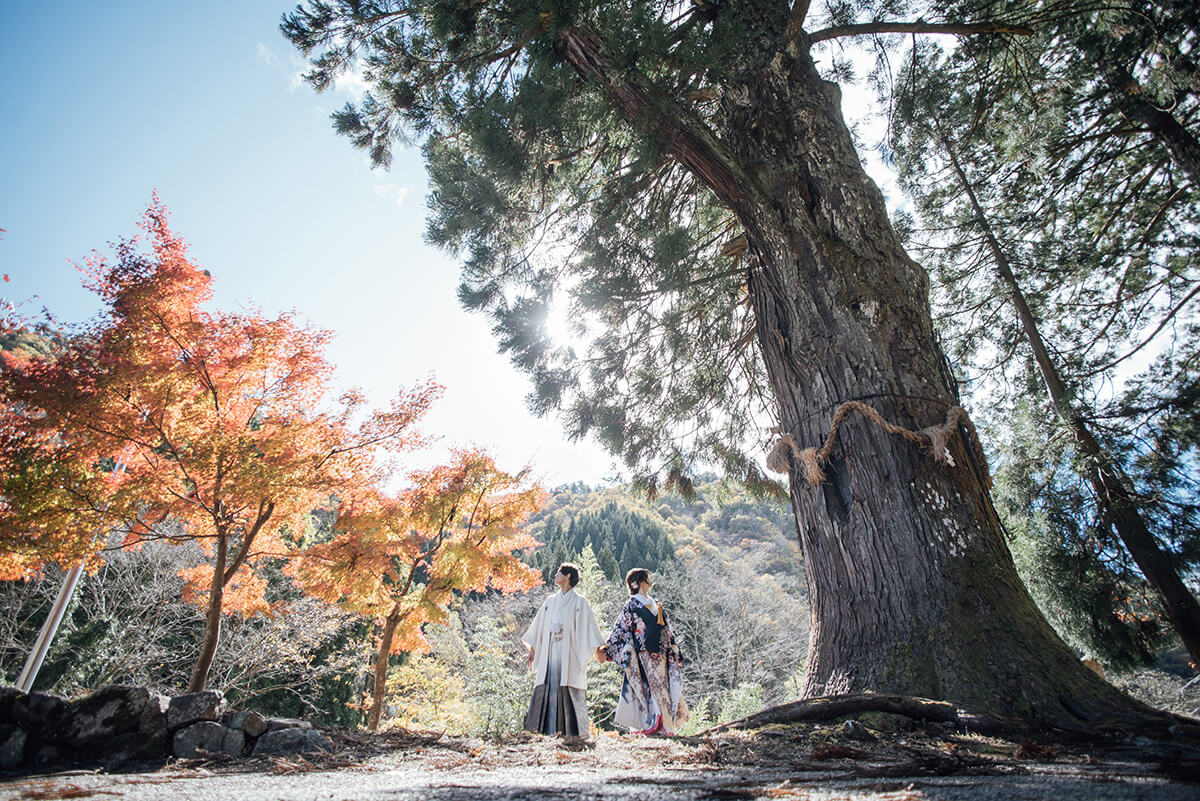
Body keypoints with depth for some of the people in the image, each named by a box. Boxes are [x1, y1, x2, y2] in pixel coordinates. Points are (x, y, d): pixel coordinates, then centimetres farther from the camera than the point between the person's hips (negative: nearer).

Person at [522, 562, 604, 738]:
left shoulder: (580, 602, 0)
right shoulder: (550, 601, 13)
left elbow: (589, 626, -4)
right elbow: (539, 625, 18)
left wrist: (598, 649, -12)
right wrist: (532, 648, 16)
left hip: (570, 653, -4)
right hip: (550, 654, 5)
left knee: (570, 689, -4)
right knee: (548, 688, 1)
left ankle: (577, 730, 4)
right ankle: (550, 726, 10)